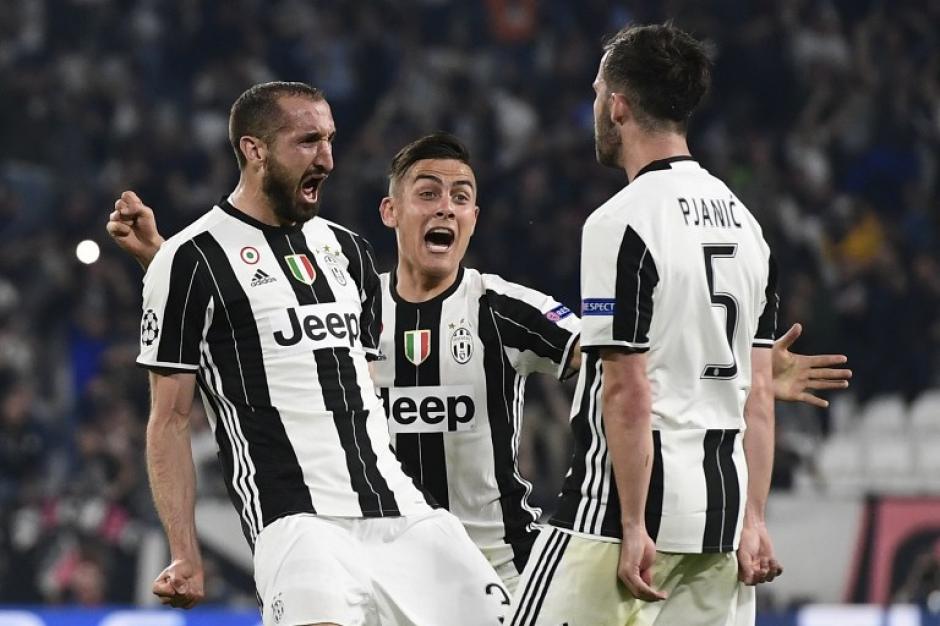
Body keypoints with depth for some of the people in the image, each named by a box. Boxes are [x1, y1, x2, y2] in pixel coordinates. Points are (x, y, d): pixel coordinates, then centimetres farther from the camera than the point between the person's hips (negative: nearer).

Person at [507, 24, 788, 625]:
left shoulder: (622, 223, -12)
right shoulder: (744, 221, 12)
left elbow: (628, 392, -16)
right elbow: (759, 392, 13)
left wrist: (633, 526, -15)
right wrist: (753, 520, 15)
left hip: (638, 495, -8)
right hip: (723, 504, 8)